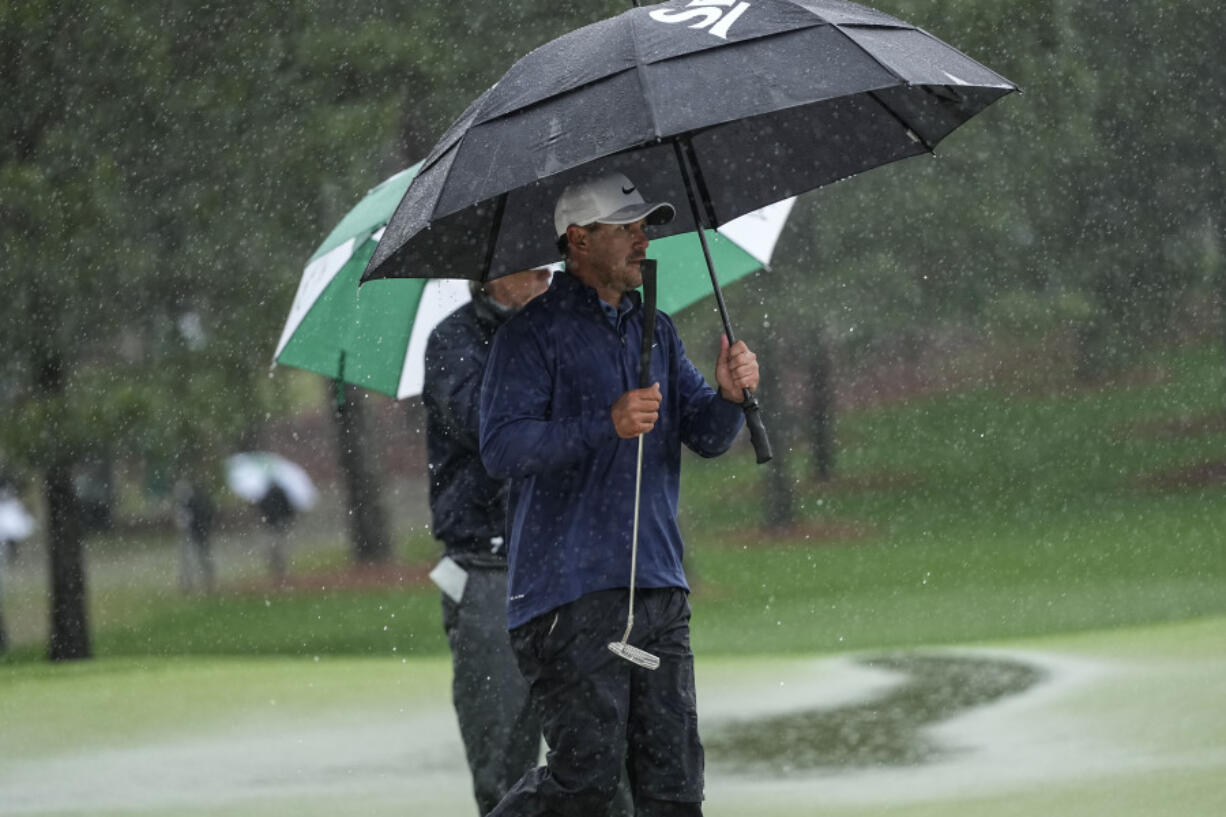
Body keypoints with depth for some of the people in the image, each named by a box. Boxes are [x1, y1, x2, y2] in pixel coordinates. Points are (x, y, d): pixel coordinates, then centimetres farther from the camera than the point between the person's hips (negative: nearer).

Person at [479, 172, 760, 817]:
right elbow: (501, 447, -15)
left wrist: (728, 396, -9)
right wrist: (606, 426, -26)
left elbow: (707, 438, 14)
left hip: (657, 592, 7)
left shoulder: (655, 331, 18)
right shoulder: (534, 334, -4)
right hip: (569, 589, -7)